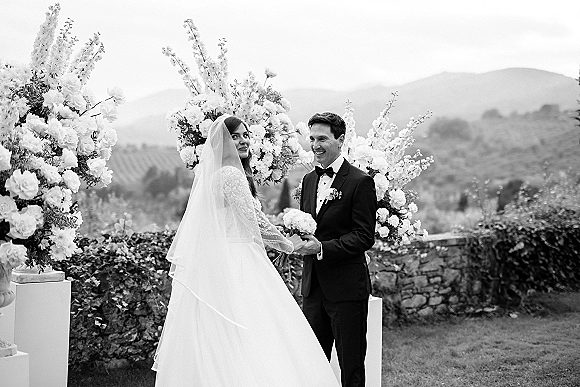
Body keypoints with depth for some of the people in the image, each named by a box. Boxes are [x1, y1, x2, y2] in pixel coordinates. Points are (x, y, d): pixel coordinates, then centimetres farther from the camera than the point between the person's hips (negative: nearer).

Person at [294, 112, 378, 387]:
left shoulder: (360, 182, -9)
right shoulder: (309, 180, 12)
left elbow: (365, 237, -13)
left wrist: (322, 248, -22)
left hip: (346, 289, -6)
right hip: (313, 286, 7)